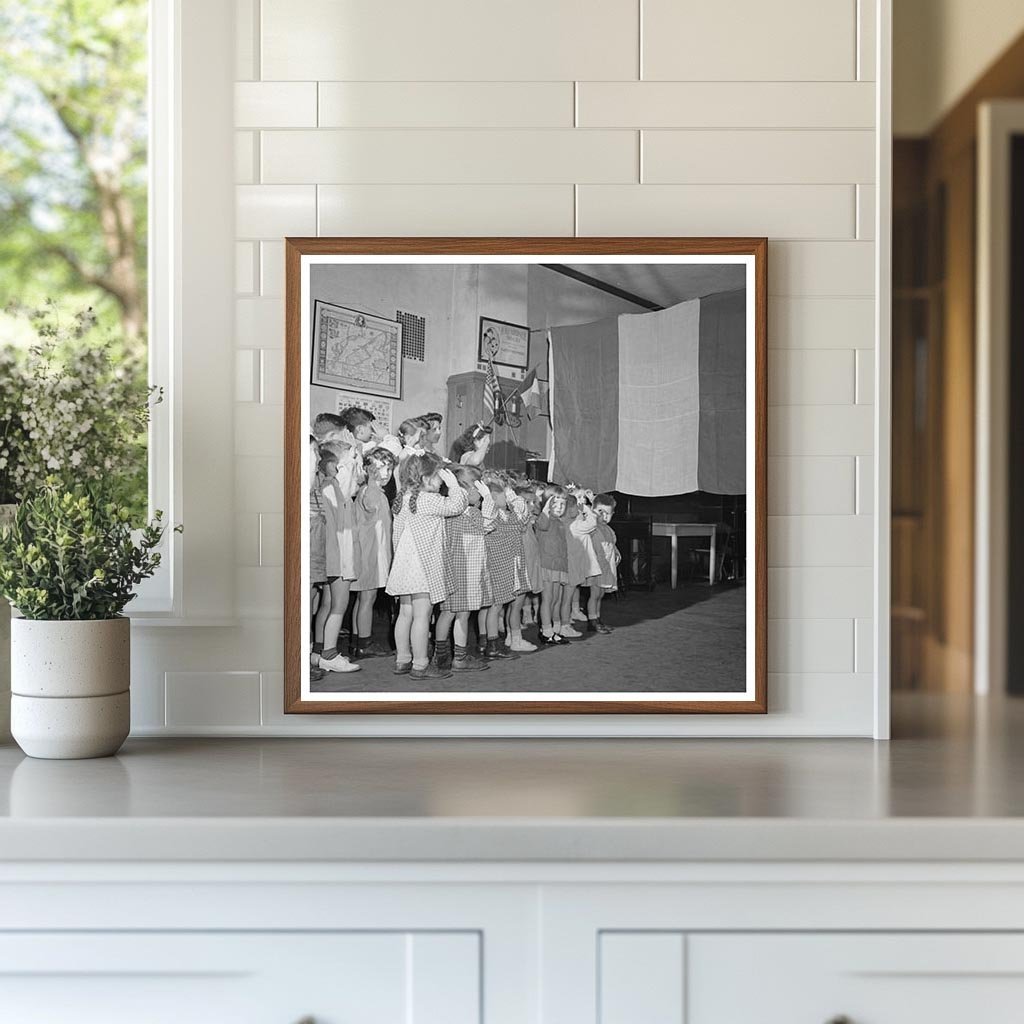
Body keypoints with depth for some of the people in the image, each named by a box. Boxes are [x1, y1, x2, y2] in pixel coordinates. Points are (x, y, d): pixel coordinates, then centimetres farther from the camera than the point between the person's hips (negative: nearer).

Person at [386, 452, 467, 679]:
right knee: (422, 615, -5)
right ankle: (420, 665, -2)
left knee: (406, 614, 13)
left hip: (404, 565, 9)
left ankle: (402, 660, 19)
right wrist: (453, 483, -4)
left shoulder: (403, 497, 11)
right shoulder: (427, 500, -16)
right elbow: (455, 505, -15)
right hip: (422, 566, -9)